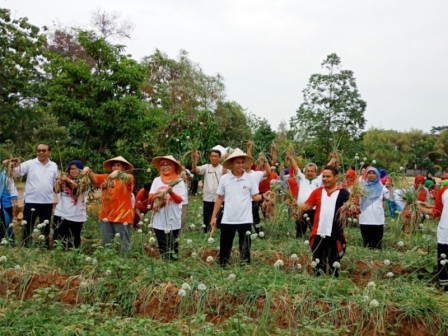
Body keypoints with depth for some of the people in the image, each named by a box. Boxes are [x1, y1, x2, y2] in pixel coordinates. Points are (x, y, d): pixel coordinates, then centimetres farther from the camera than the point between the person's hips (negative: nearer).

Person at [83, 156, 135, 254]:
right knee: (106, 244, 13)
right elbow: (94, 178, 0)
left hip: (122, 217, -5)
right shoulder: (106, 177, 14)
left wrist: (118, 173, -44)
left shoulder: (129, 177, 0)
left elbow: (128, 178, -22)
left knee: (123, 245, -4)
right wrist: (89, 171, -22)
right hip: (105, 216, 5)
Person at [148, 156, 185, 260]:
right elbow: (150, 198, 4)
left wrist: (171, 192, -24)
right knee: (162, 247, 9)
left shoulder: (179, 181, 0)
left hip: (173, 221, -2)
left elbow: (180, 200, -7)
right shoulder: (157, 180, 8)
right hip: (159, 221, 3)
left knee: (173, 246, 1)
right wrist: (157, 194, -17)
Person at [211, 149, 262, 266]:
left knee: (245, 247, 6)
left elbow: (255, 197, 2)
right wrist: (214, 217, 5)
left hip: (245, 220, -1)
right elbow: (219, 199, 6)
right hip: (227, 220, 1)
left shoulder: (250, 179, -1)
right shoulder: (224, 179, 0)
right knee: (225, 246, 10)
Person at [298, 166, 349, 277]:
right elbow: (307, 206, 1)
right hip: (318, 234, 2)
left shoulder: (343, 193, -2)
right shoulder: (317, 192, 5)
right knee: (318, 264, 14)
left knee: (334, 264, 10)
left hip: (335, 235, -2)